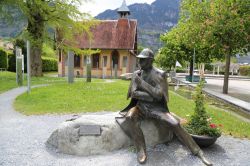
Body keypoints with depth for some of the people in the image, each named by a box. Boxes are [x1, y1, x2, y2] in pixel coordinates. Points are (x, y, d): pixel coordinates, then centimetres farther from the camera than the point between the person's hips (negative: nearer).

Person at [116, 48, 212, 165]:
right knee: (130, 117, -31)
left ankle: (198, 152, -6)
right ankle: (141, 150, -18)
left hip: (156, 108, -2)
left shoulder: (160, 74, -8)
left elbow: (158, 95, -18)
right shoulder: (136, 74, 2)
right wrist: (152, 96, -16)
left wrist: (142, 83, -20)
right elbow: (133, 93, -8)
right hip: (141, 107, 2)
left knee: (175, 124, -22)